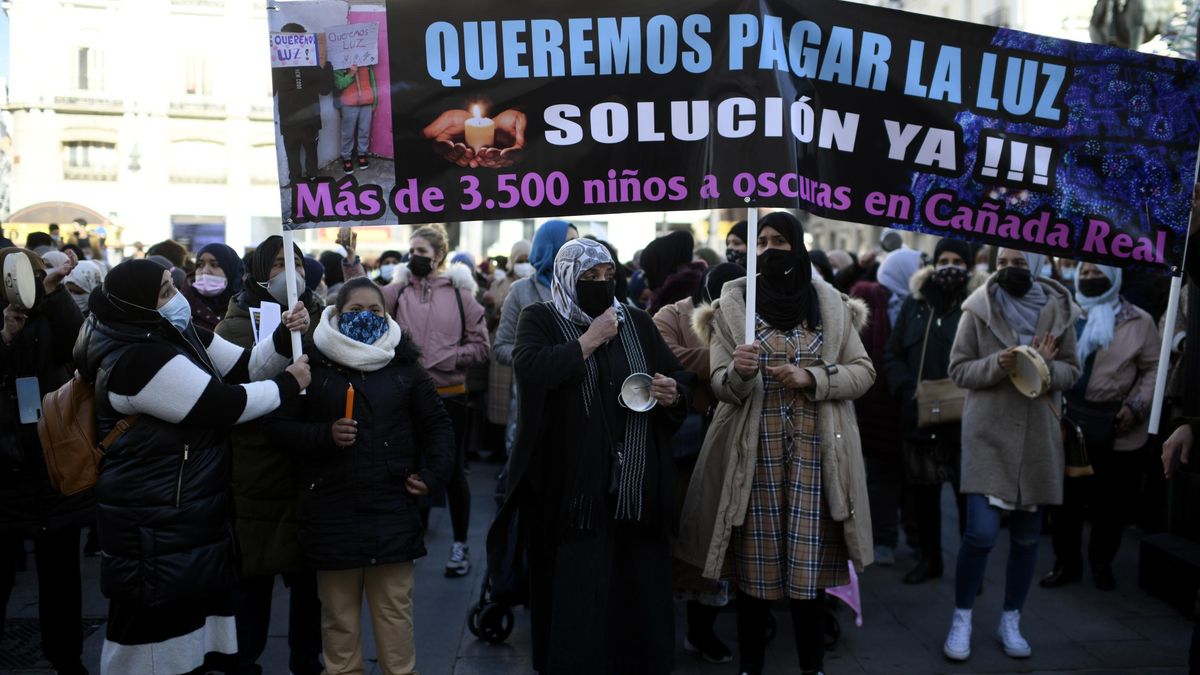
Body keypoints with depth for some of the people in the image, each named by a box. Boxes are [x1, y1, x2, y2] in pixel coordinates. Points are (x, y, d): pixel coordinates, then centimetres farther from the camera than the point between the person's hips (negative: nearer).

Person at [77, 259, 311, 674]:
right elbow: (227, 405, -24)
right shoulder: (137, 360, -24)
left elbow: (246, 366, 8)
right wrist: (289, 384, -11)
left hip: (192, 514, 9)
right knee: (161, 633, 4)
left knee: (194, 631, 21)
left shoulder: (182, 337, 5)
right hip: (155, 528, -9)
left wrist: (285, 337, -10)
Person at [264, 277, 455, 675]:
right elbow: (278, 427, 0)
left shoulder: (403, 363, 6)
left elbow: (437, 423, 13)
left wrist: (433, 474, 1)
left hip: (392, 507, 1)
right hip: (332, 511, -1)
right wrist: (325, 435, -16)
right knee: (339, 613, 9)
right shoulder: (313, 363, 0)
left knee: (395, 610, 7)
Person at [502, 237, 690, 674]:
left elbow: (678, 377, 16)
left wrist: (672, 393, -6)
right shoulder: (540, 320, 1)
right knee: (575, 594, 2)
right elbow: (529, 368, -19)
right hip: (572, 486, -3)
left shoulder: (638, 323, 11)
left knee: (637, 587, 11)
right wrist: (591, 339, -13)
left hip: (636, 485, 4)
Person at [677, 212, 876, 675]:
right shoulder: (733, 304, 3)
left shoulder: (831, 304, 6)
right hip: (754, 450, 0)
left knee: (809, 561, 2)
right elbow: (720, 386, -1)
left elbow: (863, 371, 6)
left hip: (814, 450, 1)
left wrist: (811, 378, -11)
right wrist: (739, 372, -24)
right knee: (754, 561, 3)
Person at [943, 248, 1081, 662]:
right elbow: (958, 370, -4)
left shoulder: (1058, 310, 3)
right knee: (981, 533, -10)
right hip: (988, 434, -3)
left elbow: (1072, 372, 7)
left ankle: (1011, 623, 25)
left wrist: (1047, 367, -15)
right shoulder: (979, 309, -4)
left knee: (1027, 536, 10)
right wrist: (997, 364, -21)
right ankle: (961, 621, 8)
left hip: (1038, 436, 3)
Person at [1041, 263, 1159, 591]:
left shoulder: (1139, 321, 1)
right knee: (1065, 496, 8)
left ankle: (1101, 562, 30)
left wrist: (1135, 406, -12)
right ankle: (1066, 562, 23)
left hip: (1116, 424, -1)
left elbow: (1151, 369, 0)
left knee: (1113, 500, 10)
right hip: (1070, 419, 2)